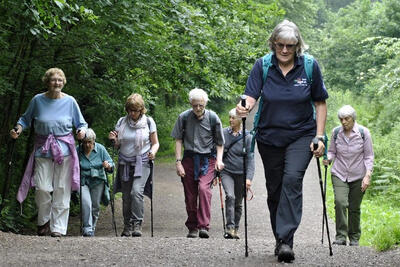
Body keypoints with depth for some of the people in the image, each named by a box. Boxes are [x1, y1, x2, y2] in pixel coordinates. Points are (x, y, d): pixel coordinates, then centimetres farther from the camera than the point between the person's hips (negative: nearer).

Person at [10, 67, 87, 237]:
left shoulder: (70, 101, 2)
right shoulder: (38, 100, 2)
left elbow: (81, 123, 10)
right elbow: (26, 118, 15)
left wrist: (82, 131, -12)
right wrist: (19, 128, -4)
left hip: (64, 149, 0)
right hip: (43, 149, 0)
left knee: (62, 190, -1)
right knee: (42, 188, -8)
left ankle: (58, 228, 7)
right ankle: (43, 221, 18)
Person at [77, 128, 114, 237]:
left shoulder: (100, 149, -3)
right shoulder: (77, 150, -8)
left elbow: (111, 164, 0)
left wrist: (108, 166, -23)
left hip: (98, 182, 2)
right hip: (82, 182, -2)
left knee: (95, 207, 5)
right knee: (86, 204, -21)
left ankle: (92, 228, 24)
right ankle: (87, 229, -19)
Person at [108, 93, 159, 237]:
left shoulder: (148, 122, 1)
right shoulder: (122, 122, 7)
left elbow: (155, 143, 7)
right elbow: (118, 145, 14)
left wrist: (153, 151, -14)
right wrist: (113, 139, -9)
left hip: (142, 162, -3)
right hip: (125, 163, 3)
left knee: (136, 191, -22)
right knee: (126, 196, 1)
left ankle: (137, 224, -18)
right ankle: (127, 226, 14)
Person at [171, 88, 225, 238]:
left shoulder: (213, 118, -3)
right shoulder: (184, 117, -2)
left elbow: (219, 142, 7)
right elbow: (178, 140, 3)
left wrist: (219, 159, -7)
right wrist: (178, 162, -4)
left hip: (207, 160, -2)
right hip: (189, 159, 2)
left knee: (204, 189, -22)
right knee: (190, 196, 4)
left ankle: (203, 226, -25)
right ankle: (192, 227, 20)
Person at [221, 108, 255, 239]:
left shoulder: (247, 137, -5)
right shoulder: (223, 133, 0)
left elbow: (250, 159, -7)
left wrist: (249, 178, -16)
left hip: (241, 174, 0)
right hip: (226, 172, 0)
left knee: (238, 203, 8)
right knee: (230, 196, -22)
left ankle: (235, 229, 23)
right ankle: (230, 227, -23)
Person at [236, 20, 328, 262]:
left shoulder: (310, 66, -8)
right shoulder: (262, 66, -7)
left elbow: (320, 103, 0)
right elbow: (251, 97, -14)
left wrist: (319, 137, -6)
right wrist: (244, 108, -38)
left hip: (301, 135, -2)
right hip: (270, 137, 2)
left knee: (292, 179, -23)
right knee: (274, 189, 9)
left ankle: (286, 240, -25)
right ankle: (280, 239, 25)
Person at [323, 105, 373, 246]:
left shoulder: (363, 132, -6)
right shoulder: (336, 132, 0)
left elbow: (369, 156, -3)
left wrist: (367, 176, -13)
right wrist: (328, 159, -13)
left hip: (358, 176, -1)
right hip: (339, 174, 1)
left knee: (354, 208, 4)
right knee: (340, 202, -19)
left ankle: (354, 238, 22)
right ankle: (341, 237, -14)